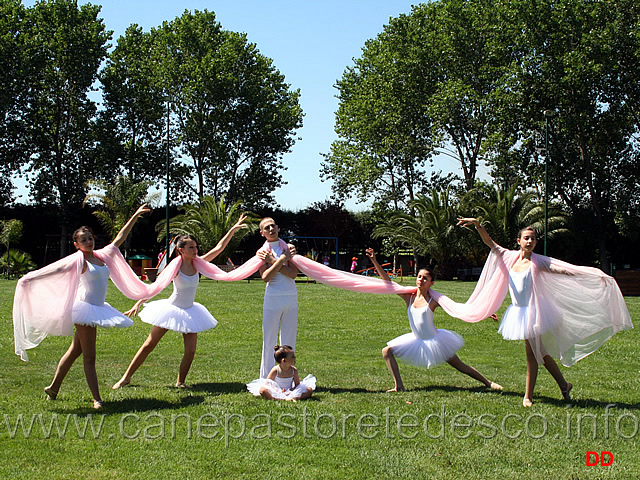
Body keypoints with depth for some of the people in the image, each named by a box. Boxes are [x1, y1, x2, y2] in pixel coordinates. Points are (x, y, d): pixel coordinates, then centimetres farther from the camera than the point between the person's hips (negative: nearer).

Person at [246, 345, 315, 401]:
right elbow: (267, 383, -6)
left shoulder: (294, 370, -1)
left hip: (289, 392, 3)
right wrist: (278, 391, -21)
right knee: (262, 390, -32)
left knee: (309, 390, -17)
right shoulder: (275, 370, -10)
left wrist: (291, 391, -19)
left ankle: (292, 398, -40)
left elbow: (297, 384, 3)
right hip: (277, 392, -3)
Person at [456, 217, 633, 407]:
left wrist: (596, 275, -20)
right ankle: (564, 385, 27)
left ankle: (528, 396, 11)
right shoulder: (510, 257, 5)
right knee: (540, 353, 12)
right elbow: (490, 243, 7)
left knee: (532, 353, 0)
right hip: (517, 311, 5)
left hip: (532, 311, -5)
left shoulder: (538, 261, -7)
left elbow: (564, 269, -13)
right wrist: (477, 225, -5)